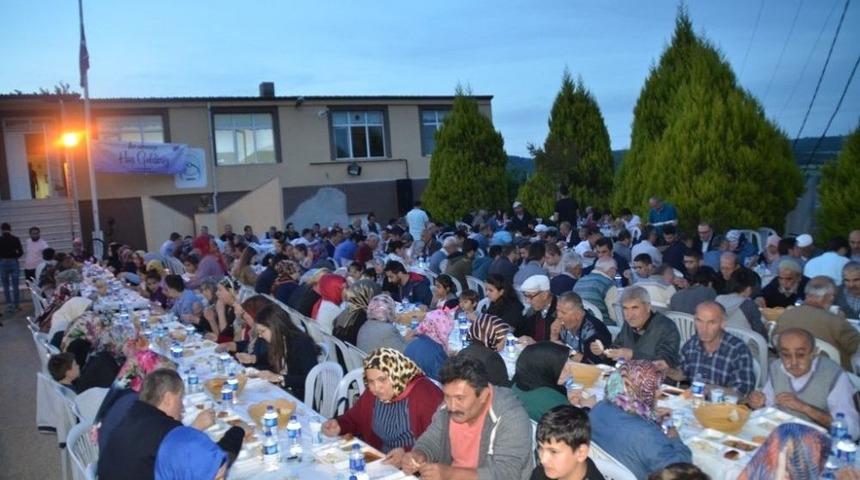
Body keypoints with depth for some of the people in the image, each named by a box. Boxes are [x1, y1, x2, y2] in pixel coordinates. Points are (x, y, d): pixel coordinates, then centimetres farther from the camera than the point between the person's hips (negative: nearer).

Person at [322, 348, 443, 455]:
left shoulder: (426, 395, -19)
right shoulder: (371, 393, 3)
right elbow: (353, 419, 20)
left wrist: (407, 453, -32)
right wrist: (339, 426, 0)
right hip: (379, 462, 6)